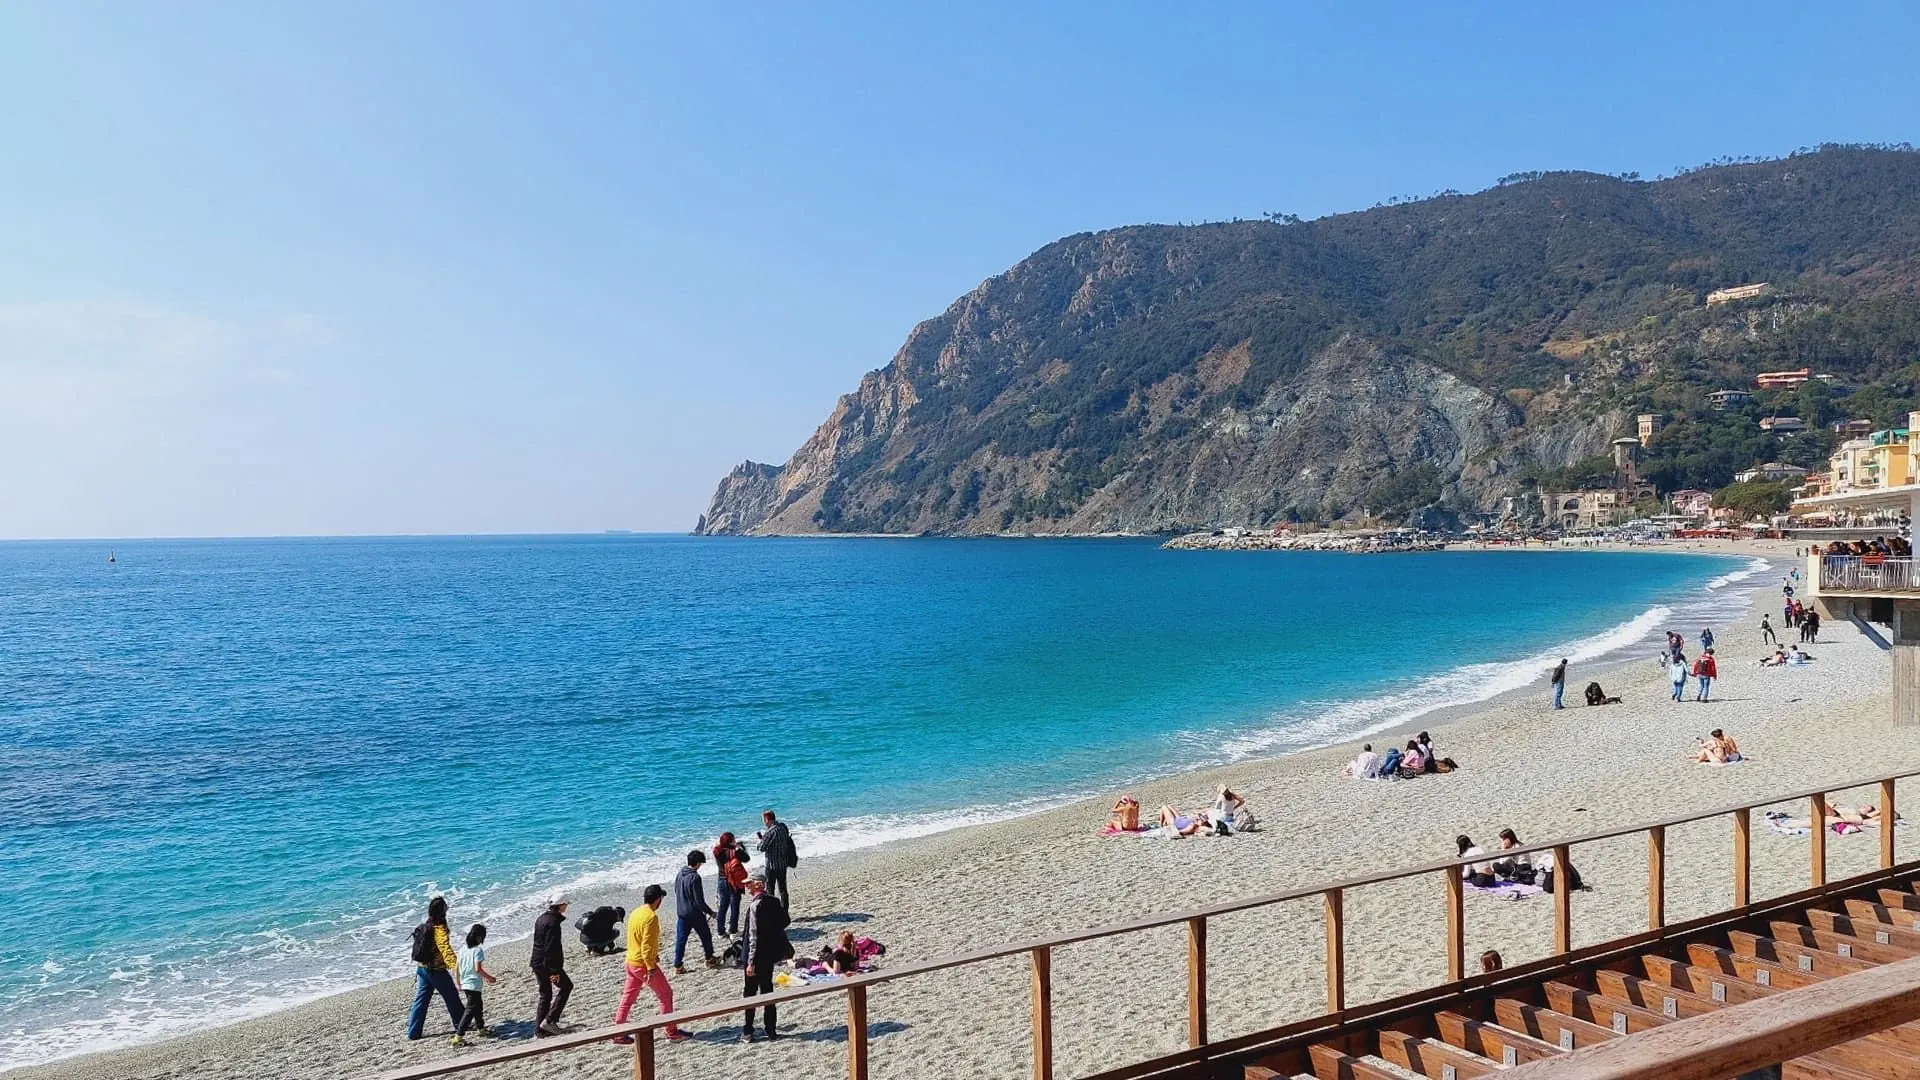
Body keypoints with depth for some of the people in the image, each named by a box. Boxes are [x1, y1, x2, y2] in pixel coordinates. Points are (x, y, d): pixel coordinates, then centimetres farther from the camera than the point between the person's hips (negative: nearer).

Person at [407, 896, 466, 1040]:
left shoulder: (424, 927, 5)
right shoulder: (439, 930, -22)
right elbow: (445, 949, -38)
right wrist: (455, 964, -52)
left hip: (421, 968, 7)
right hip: (437, 970, -7)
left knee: (421, 1000, 12)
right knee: (452, 997, 8)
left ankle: (413, 1032, 12)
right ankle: (461, 1026, 20)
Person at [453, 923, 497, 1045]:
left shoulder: (463, 949, 6)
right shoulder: (478, 950, -17)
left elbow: (457, 967, 10)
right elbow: (478, 969, -22)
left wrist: (459, 984, 21)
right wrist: (489, 978, -9)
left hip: (464, 984, 8)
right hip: (474, 985, -8)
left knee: (478, 1006, 24)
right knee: (470, 1010, -6)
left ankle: (480, 1028, 39)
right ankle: (458, 1036, -12)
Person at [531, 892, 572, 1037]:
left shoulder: (541, 919, 11)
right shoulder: (553, 922, -19)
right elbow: (551, 948, -23)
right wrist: (555, 971, -21)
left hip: (537, 963, 9)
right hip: (549, 964, -9)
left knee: (545, 996, 15)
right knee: (566, 986, 9)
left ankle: (539, 1030, 16)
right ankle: (550, 1020, 3)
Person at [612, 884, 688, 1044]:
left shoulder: (635, 913, 7)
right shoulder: (651, 917, -20)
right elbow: (647, 945, -24)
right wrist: (651, 968, -23)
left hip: (630, 963, 8)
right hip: (644, 964, -8)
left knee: (627, 997, 15)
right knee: (665, 995, 4)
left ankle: (618, 1033, 19)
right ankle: (672, 1033, 8)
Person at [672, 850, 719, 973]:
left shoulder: (680, 874, 1)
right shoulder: (695, 877, -23)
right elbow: (699, 900, -21)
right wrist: (710, 912, -10)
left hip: (681, 913, 6)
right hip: (695, 914, -6)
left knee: (680, 939, 9)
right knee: (706, 936, 14)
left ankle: (678, 966, 7)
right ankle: (710, 959, 28)